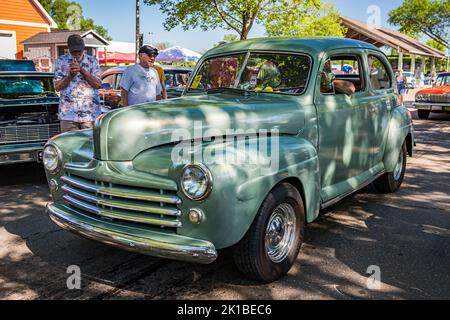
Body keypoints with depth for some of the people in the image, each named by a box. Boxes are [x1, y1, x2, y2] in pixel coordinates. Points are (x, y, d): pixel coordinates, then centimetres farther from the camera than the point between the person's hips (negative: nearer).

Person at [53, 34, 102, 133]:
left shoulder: (93, 61, 8)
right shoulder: (61, 61, 9)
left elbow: (98, 84, -2)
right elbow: (57, 87, 4)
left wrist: (82, 70, -12)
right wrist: (70, 75, -12)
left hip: (90, 113, 0)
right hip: (68, 113, 0)